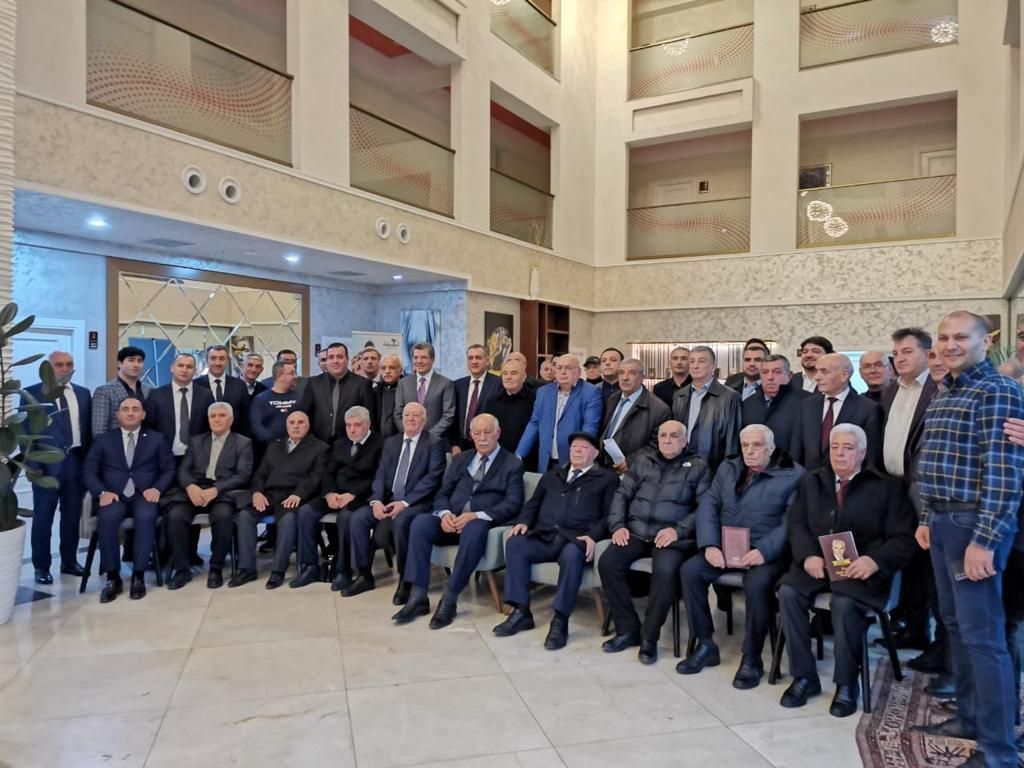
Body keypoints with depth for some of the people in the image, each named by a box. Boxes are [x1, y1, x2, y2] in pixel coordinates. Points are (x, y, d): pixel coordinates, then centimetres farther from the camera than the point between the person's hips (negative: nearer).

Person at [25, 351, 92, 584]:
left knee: (73, 515, 12)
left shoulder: (83, 393, 12)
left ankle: (69, 562, 25)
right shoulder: (32, 393, -1)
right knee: (43, 517, 4)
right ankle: (41, 567, 15)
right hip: (47, 462, -4)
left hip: (77, 461, 4)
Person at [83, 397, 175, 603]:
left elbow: (169, 470, 9)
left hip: (144, 495, -1)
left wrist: (157, 488, -11)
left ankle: (138, 576, -23)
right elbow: (88, 471, 7)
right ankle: (113, 577, -20)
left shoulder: (157, 439, 14)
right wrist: (102, 492, -11)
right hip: (113, 495, 1)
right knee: (107, 517, -33)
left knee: (145, 516, -34)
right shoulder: (103, 440, 15)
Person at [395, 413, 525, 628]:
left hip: (482, 522, -4)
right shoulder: (460, 459, 19)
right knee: (420, 522, -25)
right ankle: (418, 596, -23)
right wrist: (444, 513, -11)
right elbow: (442, 494, 14)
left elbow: (512, 504, -7)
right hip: (451, 520, 4)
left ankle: (449, 599, -29)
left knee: (474, 530, -38)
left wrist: (477, 516, -21)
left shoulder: (512, 464, 5)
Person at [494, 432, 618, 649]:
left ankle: (560, 620, -30)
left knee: (572, 555, -37)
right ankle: (521, 611, -19)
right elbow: (533, 505, 26)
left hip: (575, 540, -4)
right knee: (515, 543, -24)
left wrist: (593, 535, -15)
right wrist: (524, 522, 4)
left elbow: (609, 514, 2)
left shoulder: (607, 478, 14)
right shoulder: (552, 475, 29)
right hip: (544, 538, 4)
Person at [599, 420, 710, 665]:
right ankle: (628, 629, -7)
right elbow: (622, 494, 15)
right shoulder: (643, 461, 19)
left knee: (665, 570, -33)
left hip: (672, 536, -4)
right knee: (607, 562, -21)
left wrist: (678, 530, -16)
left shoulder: (698, 467, 8)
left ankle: (649, 637, -14)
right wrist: (618, 525, -1)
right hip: (636, 532, 4)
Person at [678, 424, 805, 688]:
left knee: (757, 584, -33)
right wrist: (710, 545, -11)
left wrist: (763, 551, -25)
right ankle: (705, 645, -4)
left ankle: (752, 657, -11)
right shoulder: (727, 469, 14)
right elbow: (708, 506, 6)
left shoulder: (793, 475, -1)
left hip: (766, 552, -4)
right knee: (690, 569, -19)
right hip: (725, 547, 5)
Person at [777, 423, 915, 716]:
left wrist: (875, 560, -20)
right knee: (788, 592, -25)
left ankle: (846, 684, -11)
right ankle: (804, 676, -10)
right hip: (818, 563, 4)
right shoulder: (812, 481, 16)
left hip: (861, 569, -3)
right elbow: (797, 524, 9)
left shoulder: (886, 486, 5)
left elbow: (903, 538, -1)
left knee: (845, 602, -33)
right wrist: (808, 555, -11)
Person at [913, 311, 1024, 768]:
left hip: (975, 526, -9)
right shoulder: (943, 397, 15)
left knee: (982, 636, -3)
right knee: (955, 626, 17)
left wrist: (984, 539, -21)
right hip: (942, 523, 9)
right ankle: (970, 717, 31)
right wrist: (927, 519, 16)